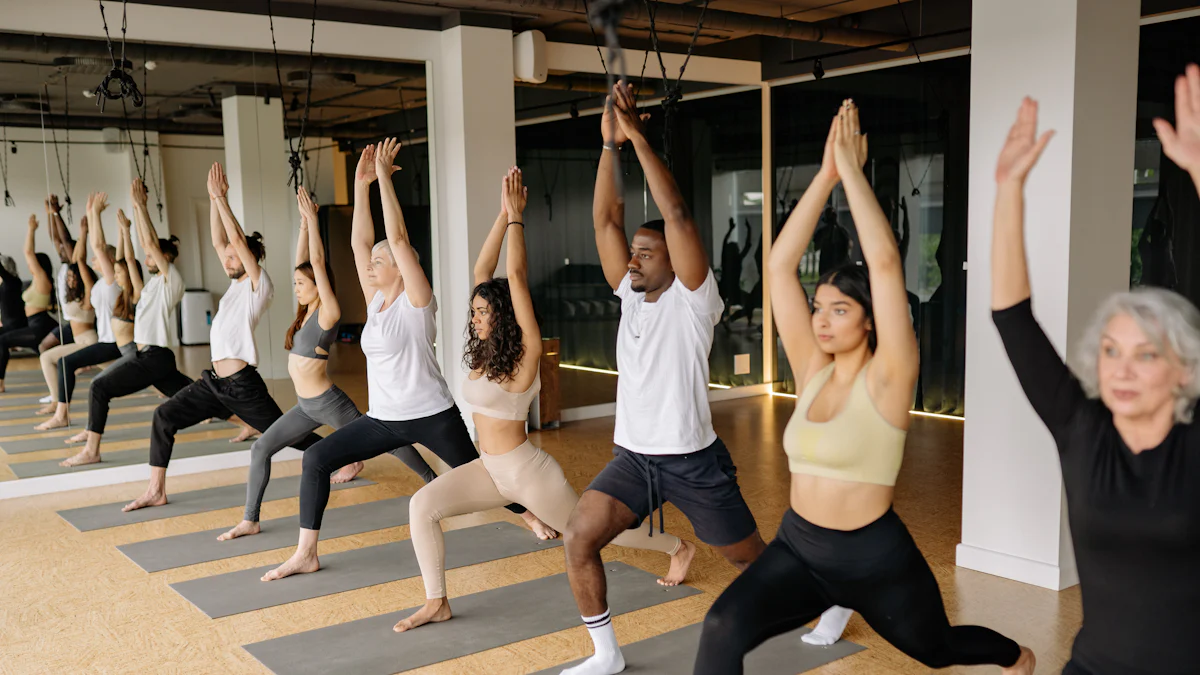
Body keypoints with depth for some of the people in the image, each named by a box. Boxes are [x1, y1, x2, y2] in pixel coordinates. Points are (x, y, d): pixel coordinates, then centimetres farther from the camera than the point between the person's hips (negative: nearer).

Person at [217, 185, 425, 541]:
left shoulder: (329, 312, -15)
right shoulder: (307, 312, 6)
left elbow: (318, 262, -19)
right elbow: (303, 262, 5)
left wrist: (313, 218, -15)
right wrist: (304, 221, 4)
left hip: (329, 403, -8)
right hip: (307, 405, 8)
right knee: (261, 448, 2)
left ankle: (435, 482, 22)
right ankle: (250, 521, 7)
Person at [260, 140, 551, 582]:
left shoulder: (416, 301, -12)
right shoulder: (376, 300, 7)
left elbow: (398, 237, -20)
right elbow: (359, 242, 3)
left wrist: (385, 176, -17)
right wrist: (361, 184, 1)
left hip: (431, 416, -6)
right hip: (383, 418, 7)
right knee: (316, 459, -4)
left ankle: (532, 515, 32)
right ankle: (306, 554, 2)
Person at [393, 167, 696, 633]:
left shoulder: (525, 353, -17)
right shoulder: (486, 351, 1)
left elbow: (517, 277, -24)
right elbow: (483, 272, -2)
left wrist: (516, 216, -18)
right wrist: (502, 215, -5)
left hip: (527, 473, -7)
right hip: (490, 470, 7)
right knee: (422, 505, -10)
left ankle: (678, 547, 33)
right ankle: (436, 602, -1)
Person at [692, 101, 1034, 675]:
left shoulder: (887, 378, -15)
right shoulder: (812, 370, -2)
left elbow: (885, 263, -26)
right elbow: (779, 265, -8)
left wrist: (852, 168, -22)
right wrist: (825, 175, -13)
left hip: (874, 559, -3)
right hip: (797, 549, 4)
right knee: (722, 627, -25)